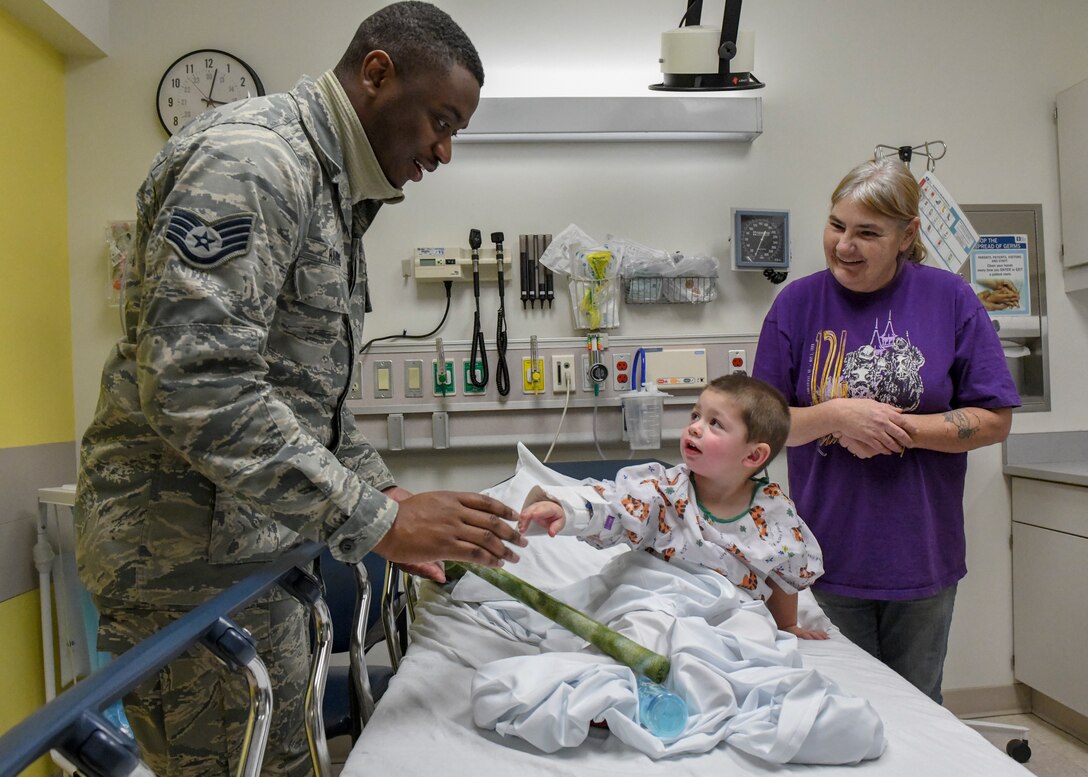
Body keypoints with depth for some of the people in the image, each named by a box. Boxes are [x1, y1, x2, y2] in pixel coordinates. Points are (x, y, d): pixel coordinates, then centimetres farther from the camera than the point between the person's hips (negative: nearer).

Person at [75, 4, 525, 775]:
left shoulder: (333, 193, 14)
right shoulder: (251, 159, -17)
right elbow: (197, 389, -28)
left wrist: (386, 493, 7)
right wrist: (375, 522, -24)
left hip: (261, 547, 10)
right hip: (187, 559, -9)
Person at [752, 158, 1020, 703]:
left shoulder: (949, 299, -4)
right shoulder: (797, 303, -4)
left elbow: (994, 420, -3)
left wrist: (897, 428, -15)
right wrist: (835, 416, -17)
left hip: (921, 556, 1)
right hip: (829, 556, 0)